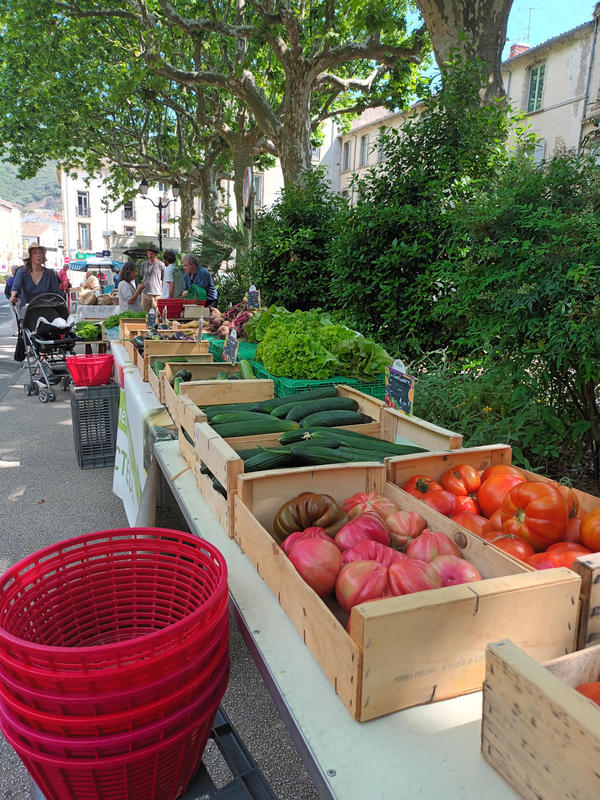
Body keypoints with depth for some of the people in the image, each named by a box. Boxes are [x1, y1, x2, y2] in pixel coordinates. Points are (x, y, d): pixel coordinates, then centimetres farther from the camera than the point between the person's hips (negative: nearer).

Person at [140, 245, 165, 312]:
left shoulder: (160, 264, 1)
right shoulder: (143, 264, 13)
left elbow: (164, 279, 6)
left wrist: (163, 292, 3)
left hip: (156, 294, -4)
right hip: (145, 293, 4)